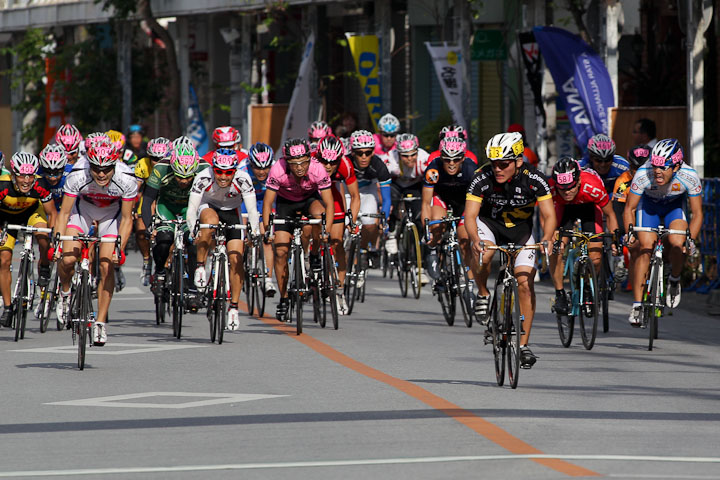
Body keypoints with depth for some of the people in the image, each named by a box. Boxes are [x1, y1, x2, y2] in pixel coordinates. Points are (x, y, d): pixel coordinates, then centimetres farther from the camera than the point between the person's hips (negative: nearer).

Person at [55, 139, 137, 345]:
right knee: (67, 259, -18)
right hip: (83, 207, 0)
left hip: (112, 212, 0)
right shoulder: (77, 176, -34)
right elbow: (64, 213, -23)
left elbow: (126, 219, -21)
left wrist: (120, 250, -31)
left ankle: (101, 322, 1)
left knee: (106, 267, -12)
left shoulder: (127, 180, -33)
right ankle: (65, 293, 14)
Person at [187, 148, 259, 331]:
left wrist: (254, 232, -44)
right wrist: (193, 231, -48)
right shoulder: (203, 178, -30)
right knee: (211, 220, -39)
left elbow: (252, 209, -30)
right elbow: (192, 208, -33)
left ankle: (234, 307, 3)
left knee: (236, 259, -11)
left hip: (232, 213, 1)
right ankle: (200, 266, -23)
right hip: (208, 207, -1)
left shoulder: (242, 179, -28)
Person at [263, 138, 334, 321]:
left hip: (310, 198, -1)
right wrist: (266, 230, -32)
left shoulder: (317, 169, -32)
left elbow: (329, 204, -26)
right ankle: (283, 299, 8)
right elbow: (267, 203, -23)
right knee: (281, 251, -8)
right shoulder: (278, 170, -32)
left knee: (318, 213, -37)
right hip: (286, 202, 1)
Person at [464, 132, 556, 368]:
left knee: (525, 283, -11)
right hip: (489, 223, 0)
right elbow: (470, 215, -29)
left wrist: (546, 238, -46)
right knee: (482, 255, -34)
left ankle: (523, 344, -1)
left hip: (521, 228, 0)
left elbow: (549, 215, -26)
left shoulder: (534, 179, -27)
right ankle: (483, 294, -4)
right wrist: (475, 239, -49)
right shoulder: (482, 178, -27)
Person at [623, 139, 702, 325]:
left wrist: (691, 240, -33)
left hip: (674, 205, 0)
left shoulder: (689, 176, -33)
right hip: (649, 204, 0)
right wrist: (630, 233, -35)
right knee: (646, 247, -17)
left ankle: (674, 280, 7)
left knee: (678, 244, -24)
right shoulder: (643, 174, -34)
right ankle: (637, 305, -11)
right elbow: (629, 208, -20)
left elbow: (697, 213, -20)